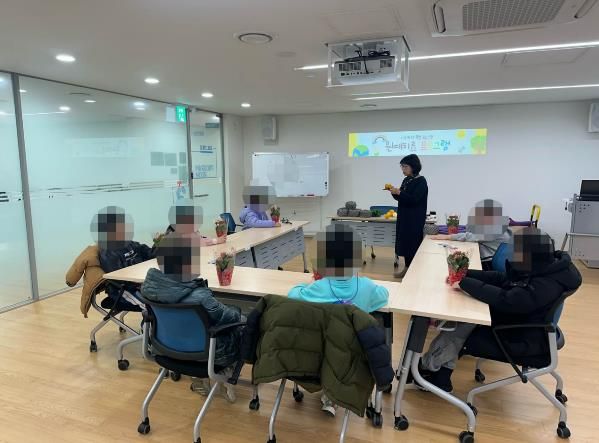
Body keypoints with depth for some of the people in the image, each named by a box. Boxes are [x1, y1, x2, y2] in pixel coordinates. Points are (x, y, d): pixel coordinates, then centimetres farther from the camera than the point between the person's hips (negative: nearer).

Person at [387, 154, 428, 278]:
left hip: (415, 219, -8)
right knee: (404, 242, 10)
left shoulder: (421, 181, -12)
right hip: (403, 217, 8)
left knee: (413, 244, -4)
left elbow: (414, 199, -21)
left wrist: (399, 192, -25)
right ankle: (407, 268, 18)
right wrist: (394, 192, -1)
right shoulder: (406, 180, 11)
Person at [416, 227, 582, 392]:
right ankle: (441, 374, -4)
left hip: (523, 341, -9)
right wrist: (464, 273, -8)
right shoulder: (539, 269, 0)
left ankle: (429, 368, 1)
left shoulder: (547, 285, -28)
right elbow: (500, 278, 4)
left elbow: (505, 300, -36)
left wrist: (463, 282, -29)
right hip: (513, 320, 9)